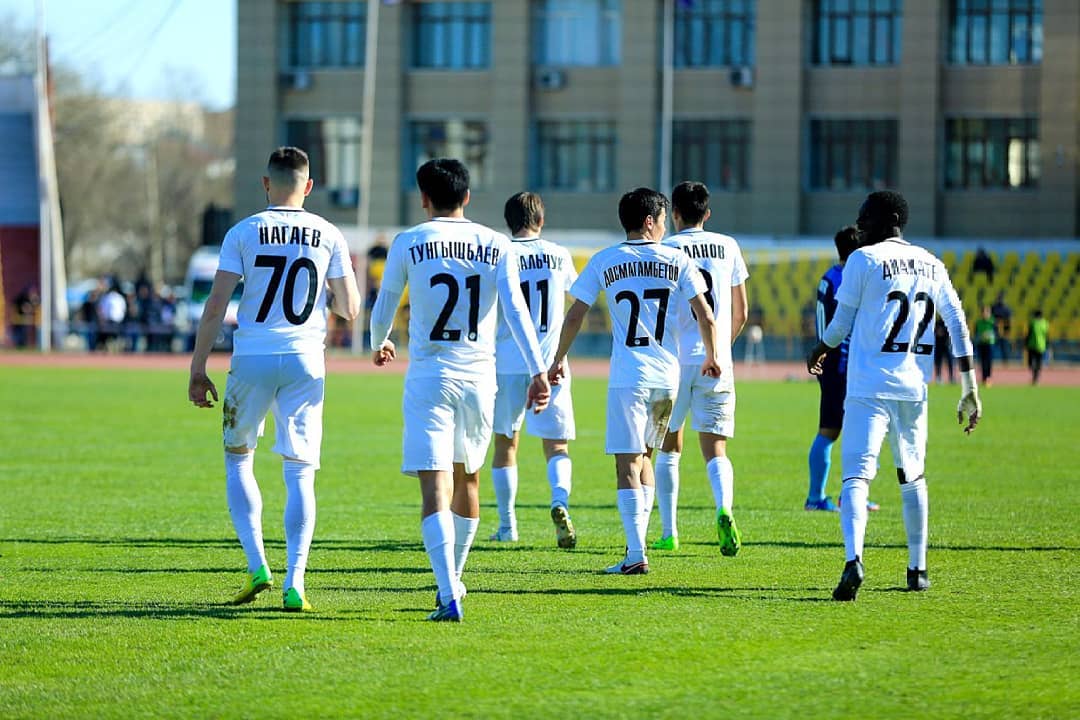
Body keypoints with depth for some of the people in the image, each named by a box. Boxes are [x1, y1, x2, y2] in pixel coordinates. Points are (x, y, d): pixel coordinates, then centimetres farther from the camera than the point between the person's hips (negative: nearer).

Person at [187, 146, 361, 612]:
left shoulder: (243, 233, -1)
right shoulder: (329, 236, 3)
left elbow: (215, 307, -4)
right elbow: (349, 309, 4)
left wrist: (198, 369, 1)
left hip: (252, 359, -1)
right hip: (305, 362, 1)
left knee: (238, 458, 17)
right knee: (300, 473, 4)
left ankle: (257, 566, 5)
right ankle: (294, 583, -7)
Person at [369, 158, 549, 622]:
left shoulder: (409, 244, 0)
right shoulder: (497, 246, 4)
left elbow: (383, 308, 11)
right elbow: (516, 310, -6)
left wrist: (379, 345, 32)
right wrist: (538, 371, -10)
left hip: (428, 377, -3)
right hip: (479, 376, 3)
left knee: (436, 489, -9)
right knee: (466, 480, 22)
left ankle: (449, 598, -24)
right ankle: (452, 581, 37)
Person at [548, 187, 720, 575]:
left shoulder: (603, 261, 1)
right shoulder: (677, 260, 3)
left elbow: (575, 316, 2)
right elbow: (705, 317, 1)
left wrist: (559, 359, 15)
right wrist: (712, 357, 18)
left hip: (627, 377, -3)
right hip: (668, 376, 3)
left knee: (628, 464, -4)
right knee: (643, 457, 20)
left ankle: (636, 554, -12)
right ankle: (638, 541, 20)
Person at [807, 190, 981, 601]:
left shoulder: (864, 260, -3)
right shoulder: (931, 265, 13)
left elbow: (841, 324, 1)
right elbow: (959, 328, 10)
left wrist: (819, 352, 23)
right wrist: (970, 391, 12)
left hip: (868, 386, -5)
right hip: (914, 387, 5)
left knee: (856, 476, -12)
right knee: (912, 478, 20)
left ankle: (853, 560, -33)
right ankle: (917, 569, 24)